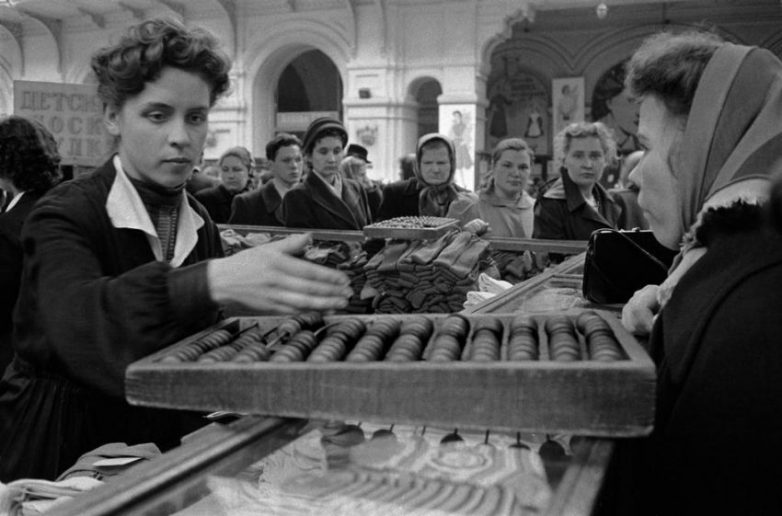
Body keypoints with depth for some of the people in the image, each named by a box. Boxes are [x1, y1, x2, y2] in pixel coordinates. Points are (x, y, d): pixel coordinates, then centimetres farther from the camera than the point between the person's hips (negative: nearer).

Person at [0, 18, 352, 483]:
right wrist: (214, 281, -47)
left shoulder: (201, 225, 5)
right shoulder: (65, 216, -12)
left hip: (169, 441, 5)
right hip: (64, 452, -4)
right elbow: (79, 326, -33)